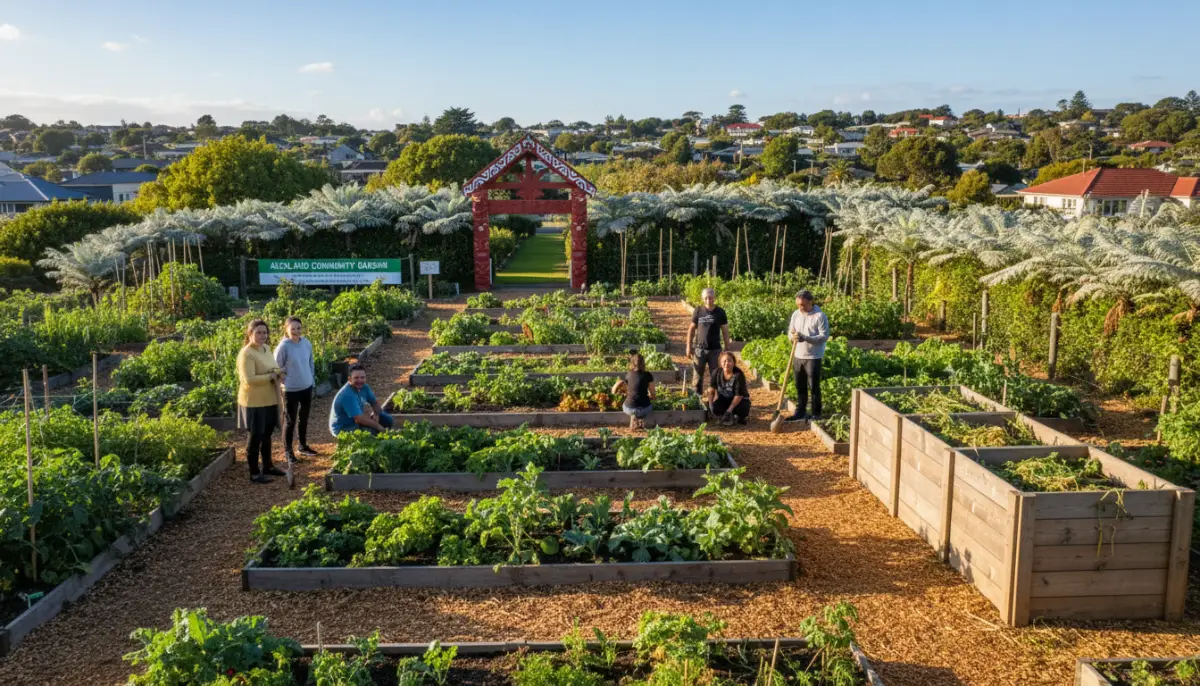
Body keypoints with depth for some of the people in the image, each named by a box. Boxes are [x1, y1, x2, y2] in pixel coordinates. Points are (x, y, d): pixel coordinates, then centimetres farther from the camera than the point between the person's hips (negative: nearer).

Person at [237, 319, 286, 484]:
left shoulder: (266, 348, 8)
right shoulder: (246, 354, -19)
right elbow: (249, 380, -27)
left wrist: (277, 373, -1)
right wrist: (272, 376, -21)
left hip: (269, 400, 8)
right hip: (254, 402, -8)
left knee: (267, 434, 19)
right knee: (255, 436, 1)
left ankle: (268, 466, 33)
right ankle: (254, 473, 12)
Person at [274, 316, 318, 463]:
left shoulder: (307, 343, -2)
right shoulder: (283, 346, -18)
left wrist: (311, 378, 9)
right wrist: (287, 381, -8)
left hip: (307, 387, 5)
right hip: (291, 390, -5)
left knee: (304, 418, 18)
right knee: (291, 421, 4)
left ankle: (303, 446, 33)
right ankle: (288, 451, 17)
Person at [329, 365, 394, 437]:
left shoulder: (364, 387, -5)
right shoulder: (348, 395, -31)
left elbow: (375, 402, 7)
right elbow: (359, 419, -34)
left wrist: (376, 414, -15)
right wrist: (378, 426, -24)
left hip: (356, 421, 9)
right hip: (342, 428, -9)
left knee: (388, 419, 3)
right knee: (372, 431, -31)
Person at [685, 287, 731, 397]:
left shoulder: (720, 312, -3)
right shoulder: (698, 311, -3)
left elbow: (725, 331, 3)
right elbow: (692, 329, 4)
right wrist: (688, 347, 1)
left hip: (715, 350, 0)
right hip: (700, 349, 0)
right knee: (698, 375, 6)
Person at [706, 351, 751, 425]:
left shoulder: (738, 375, -24)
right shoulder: (717, 372, -11)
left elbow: (739, 395, -23)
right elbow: (711, 390, -3)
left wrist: (729, 410, -28)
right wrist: (710, 405, -12)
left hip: (740, 400, -3)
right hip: (724, 399, 3)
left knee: (742, 409, -35)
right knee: (714, 409, -27)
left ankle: (741, 416, 5)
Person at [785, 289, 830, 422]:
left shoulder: (820, 316, -13)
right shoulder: (796, 314, 6)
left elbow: (824, 336, -16)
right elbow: (790, 331, 12)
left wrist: (805, 338, -25)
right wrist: (792, 336, -13)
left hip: (813, 357, -6)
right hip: (798, 356, 6)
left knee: (814, 387, 0)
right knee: (800, 386, 13)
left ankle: (816, 414, 10)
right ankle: (800, 412, 22)